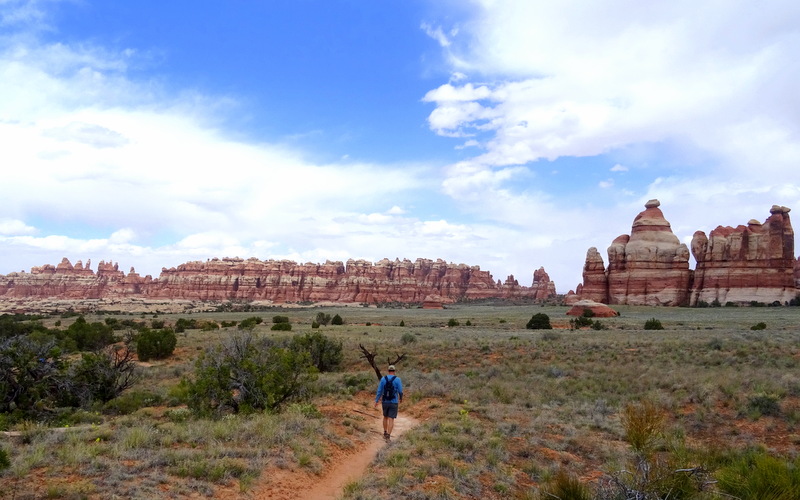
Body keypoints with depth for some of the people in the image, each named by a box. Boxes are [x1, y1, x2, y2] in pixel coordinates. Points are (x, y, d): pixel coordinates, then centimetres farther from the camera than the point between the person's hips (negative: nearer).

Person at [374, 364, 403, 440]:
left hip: (385, 402, 3)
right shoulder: (397, 379, -11)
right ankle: (388, 436, -12)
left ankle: (385, 433, 32)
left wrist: (376, 401, 3)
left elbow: (379, 391, -3)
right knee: (391, 420, -2)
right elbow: (400, 391, -8)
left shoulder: (383, 379, -3)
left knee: (385, 417, 24)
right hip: (393, 403, -3)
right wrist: (401, 398, 13)